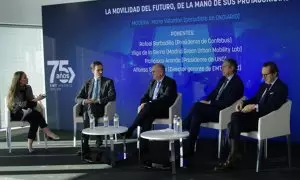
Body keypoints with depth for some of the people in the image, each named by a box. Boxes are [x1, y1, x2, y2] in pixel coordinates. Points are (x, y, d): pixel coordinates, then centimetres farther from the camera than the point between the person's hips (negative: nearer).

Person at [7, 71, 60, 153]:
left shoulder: (28, 88, 4)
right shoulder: (14, 91, -12)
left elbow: (31, 100, 8)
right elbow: (21, 104, -22)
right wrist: (36, 100, -27)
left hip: (27, 112, 5)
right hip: (16, 114, -5)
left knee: (35, 119, -29)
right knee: (36, 114, -31)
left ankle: (30, 144, -31)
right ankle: (48, 133, -25)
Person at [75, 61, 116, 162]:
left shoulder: (108, 82, 11)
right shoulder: (87, 83, 20)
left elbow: (112, 97, -4)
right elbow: (77, 98, 12)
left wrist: (97, 100, -15)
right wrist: (84, 101, -12)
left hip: (101, 108, -2)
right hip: (88, 108, 2)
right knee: (86, 112, -34)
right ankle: (97, 137, -30)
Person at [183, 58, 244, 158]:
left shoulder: (237, 83, -8)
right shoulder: (223, 79, 18)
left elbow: (227, 103, -18)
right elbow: (213, 93, 17)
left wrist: (209, 103, -16)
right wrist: (206, 101, -4)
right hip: (214, 107, 7)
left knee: (197, 108, -26)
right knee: (196, 115, -24)